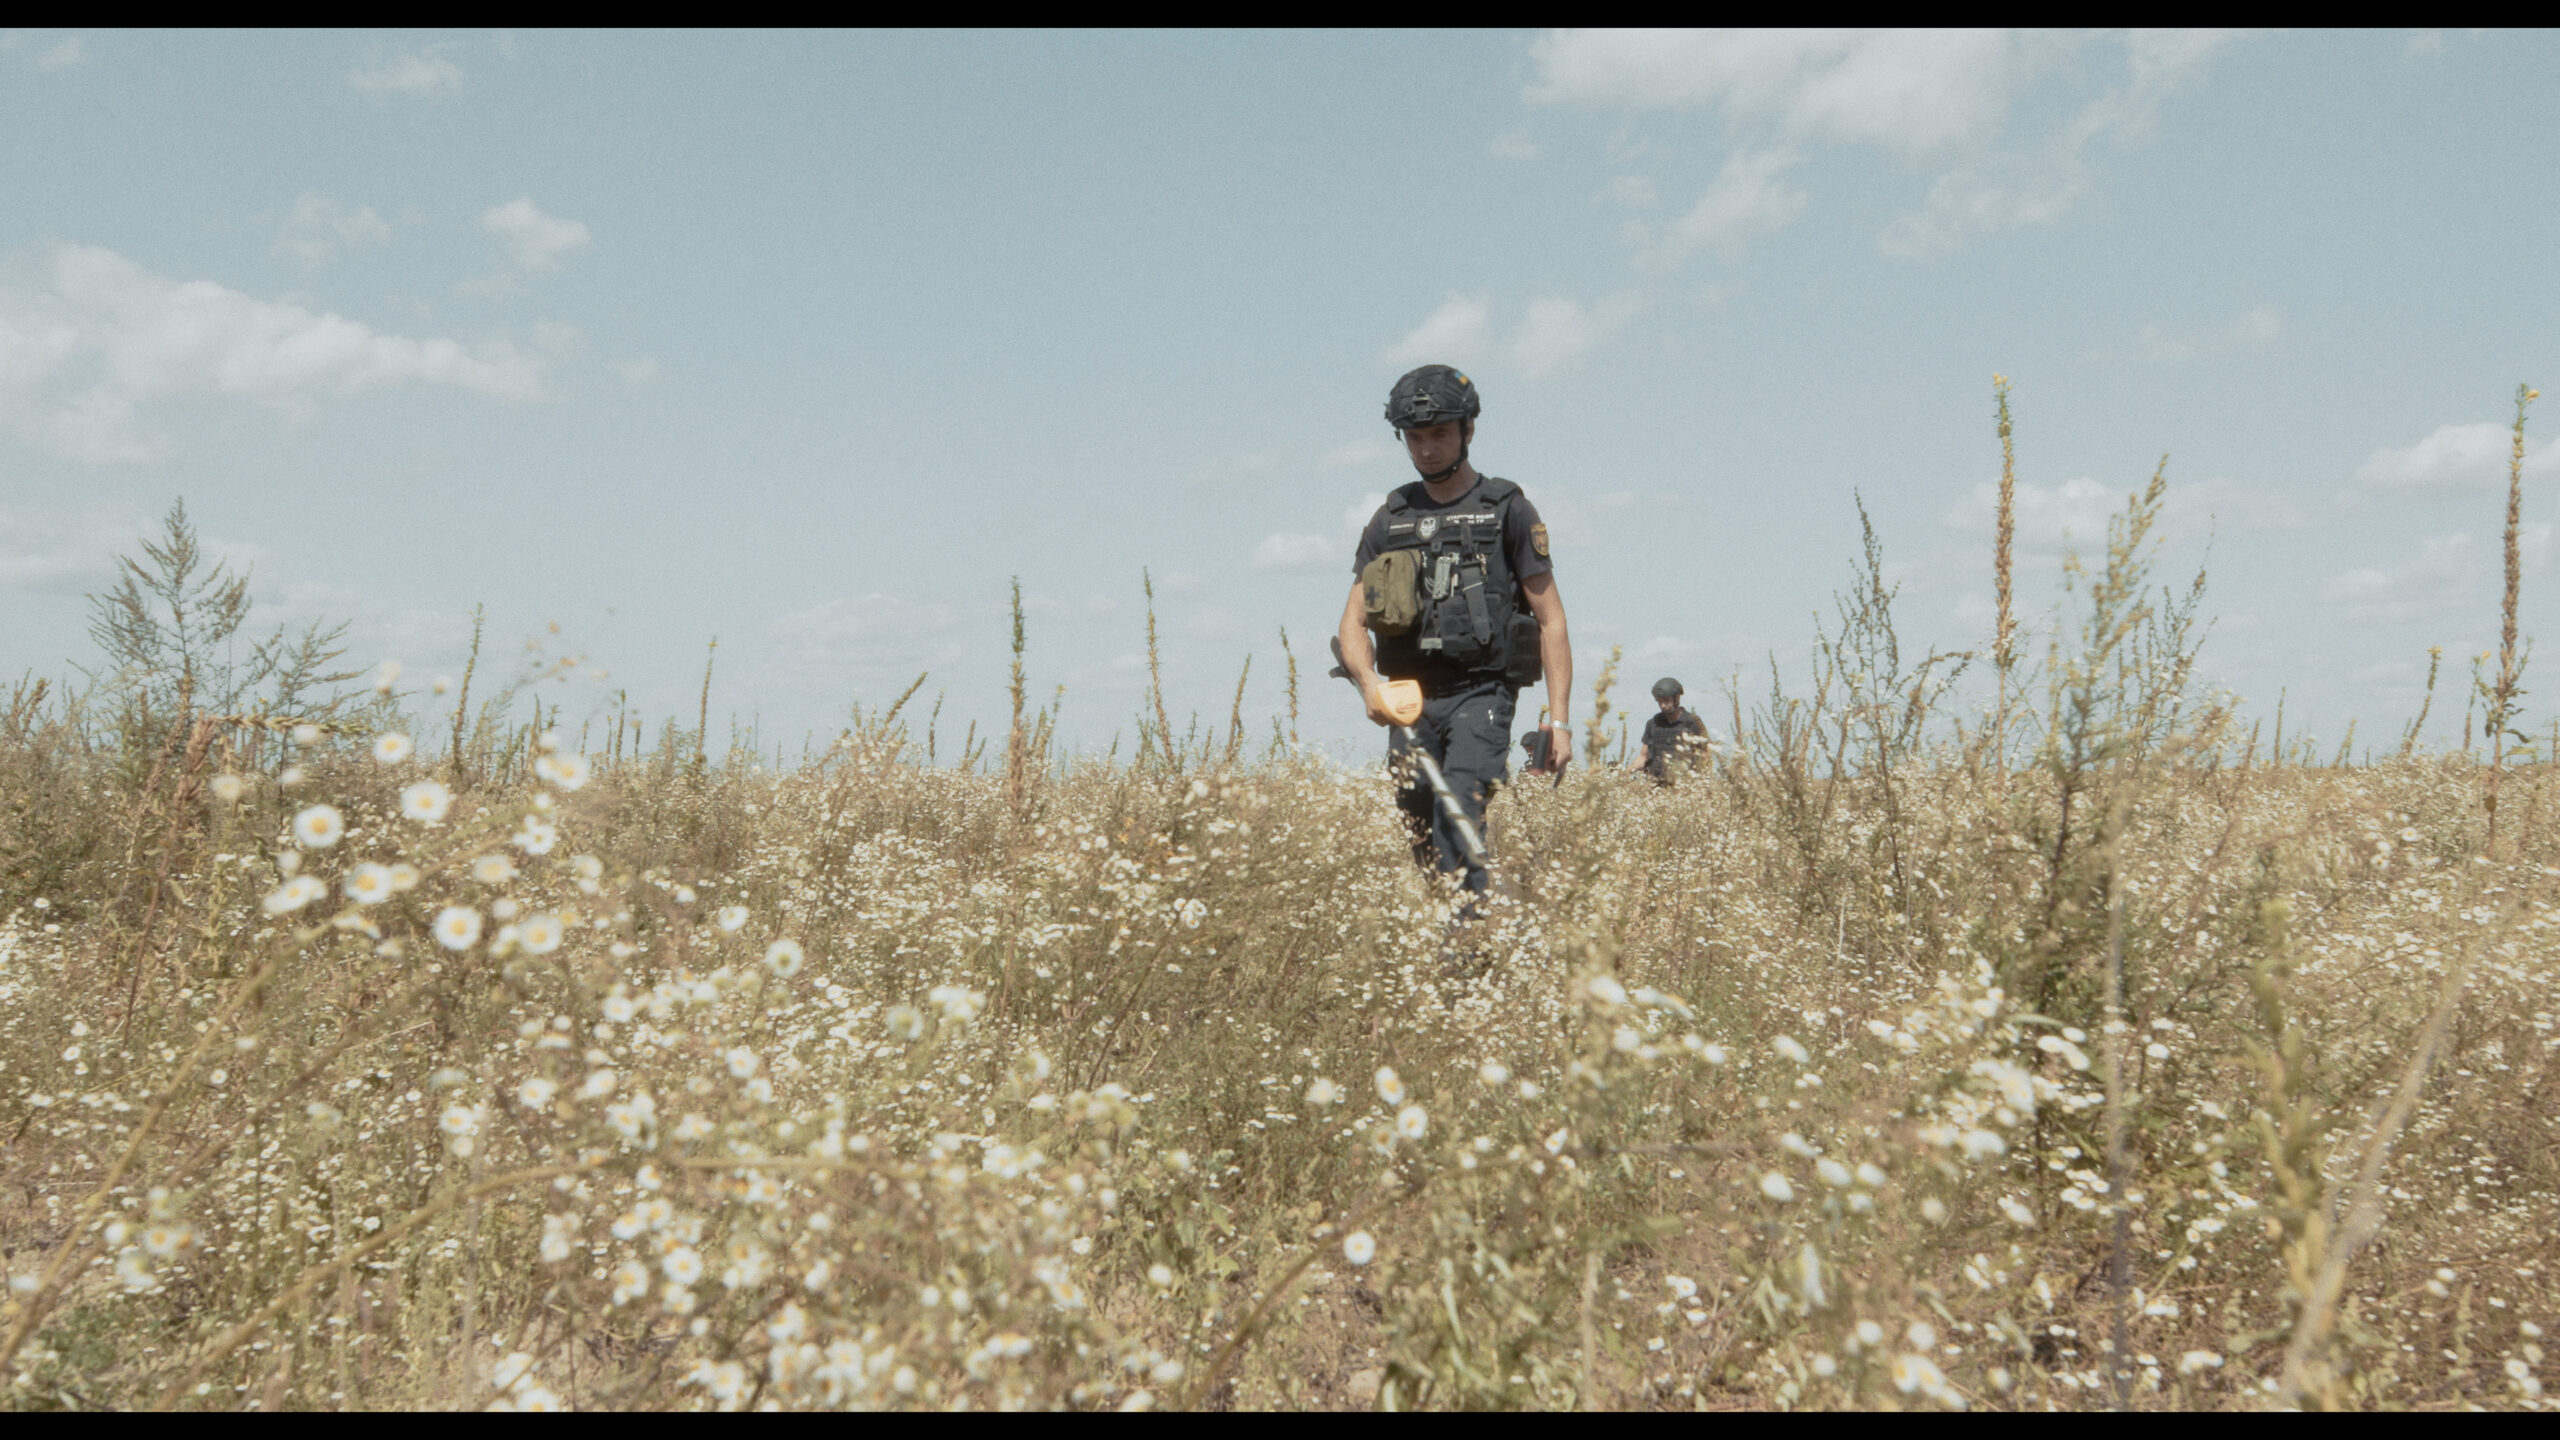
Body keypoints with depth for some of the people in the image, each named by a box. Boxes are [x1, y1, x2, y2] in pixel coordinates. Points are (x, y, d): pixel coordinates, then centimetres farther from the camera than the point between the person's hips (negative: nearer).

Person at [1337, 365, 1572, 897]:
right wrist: (1369, 684, -12)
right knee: (1421, 840, 4)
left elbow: (1551, 621, 3)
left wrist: (1559, 720, -5)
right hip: (1408, 700, 4)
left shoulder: (1508, 511, 5)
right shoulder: (1390, 520, 15)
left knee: (1460, 810, -25)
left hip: (1481, 693, -4)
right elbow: (1353, 622, 11)